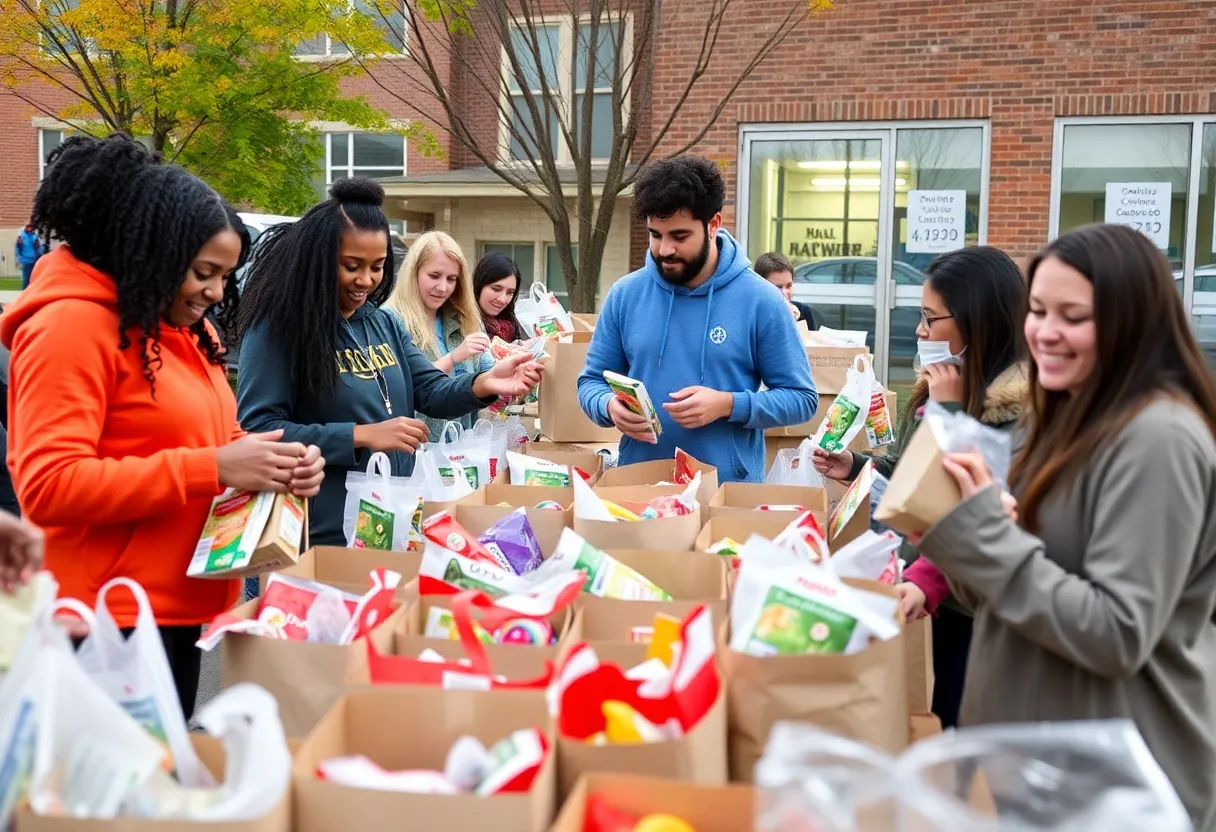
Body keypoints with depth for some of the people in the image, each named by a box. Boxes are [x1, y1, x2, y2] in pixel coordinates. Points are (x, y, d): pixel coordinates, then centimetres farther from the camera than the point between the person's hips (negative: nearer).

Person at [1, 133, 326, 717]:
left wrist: (273, 466, 1)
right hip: (114, 623, -9)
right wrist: (212, 468, -25)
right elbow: (48, 485, -22)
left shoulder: (182, 328, 13)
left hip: (183, 608, 9)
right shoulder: (72, 326, -15)